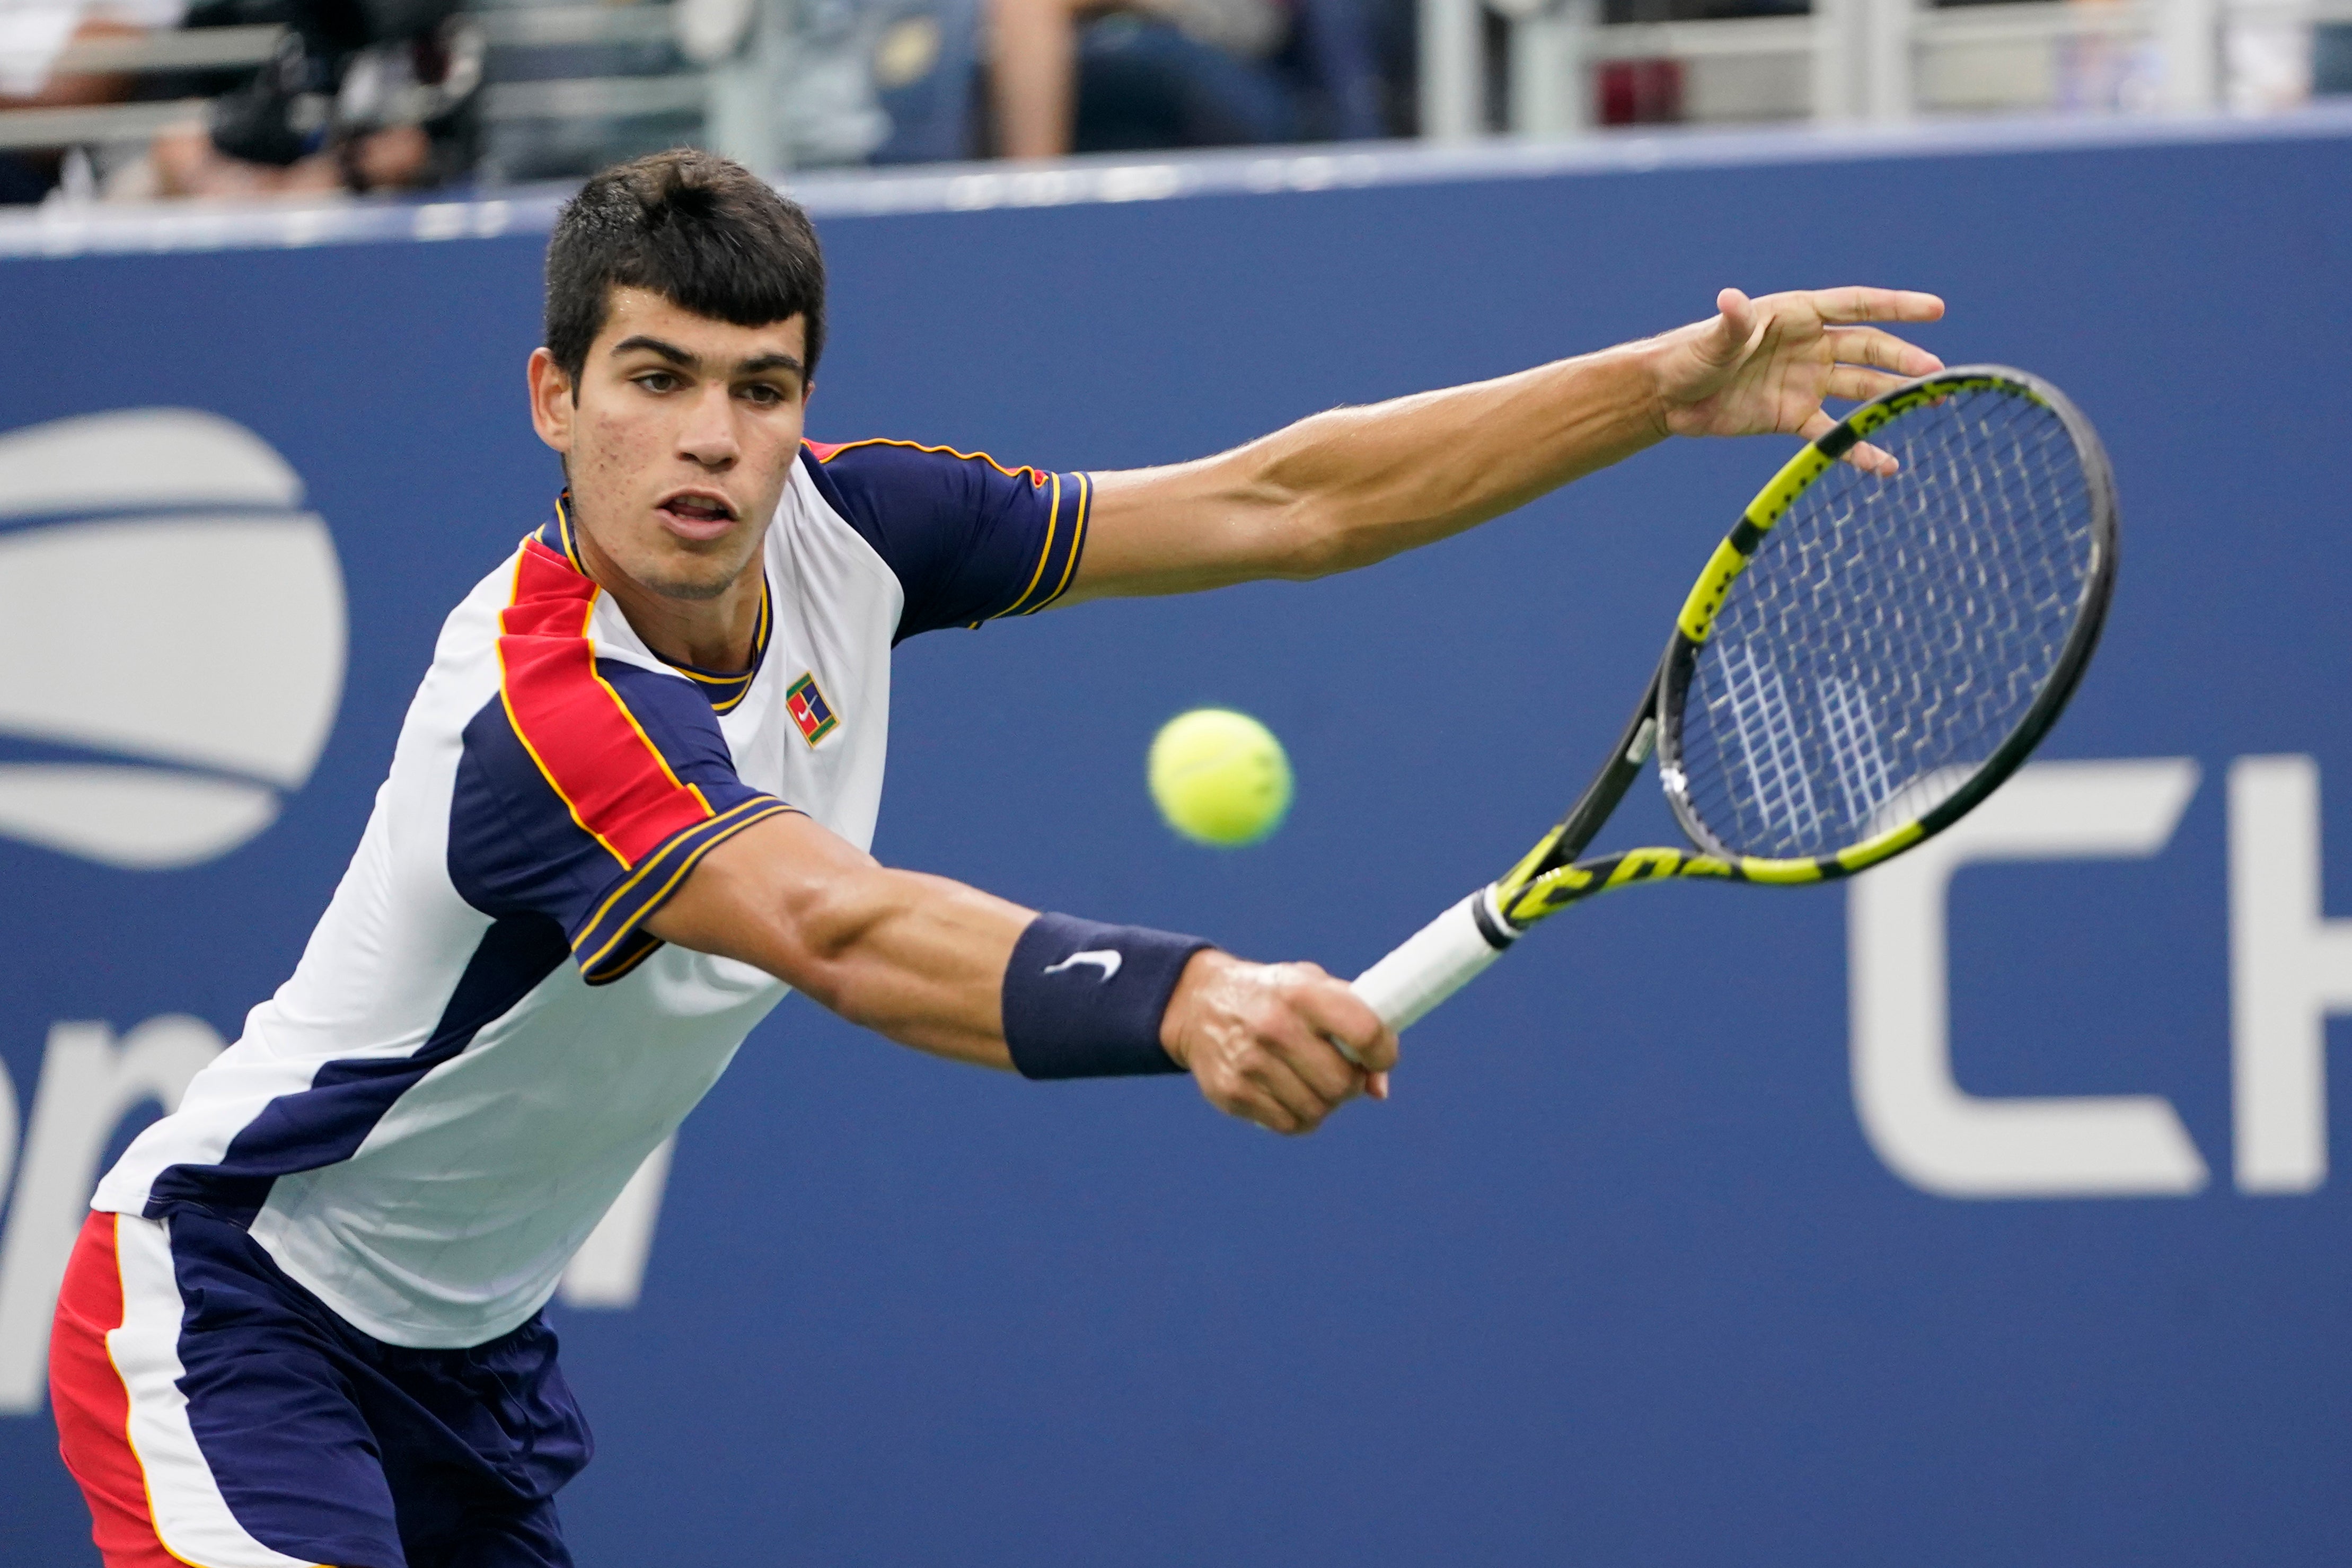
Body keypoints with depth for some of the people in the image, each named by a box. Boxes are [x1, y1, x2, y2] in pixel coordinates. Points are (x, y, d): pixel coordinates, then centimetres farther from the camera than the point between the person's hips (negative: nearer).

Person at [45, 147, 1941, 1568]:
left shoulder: (831, 529, -9)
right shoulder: (545, 706, -33)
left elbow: (1271, 505, -3)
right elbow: (835, 929, -50)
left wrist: (1668, 385, -10)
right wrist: (1184, 999, -67)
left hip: (462, 1350, 9)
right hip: (233, 1297, -9)